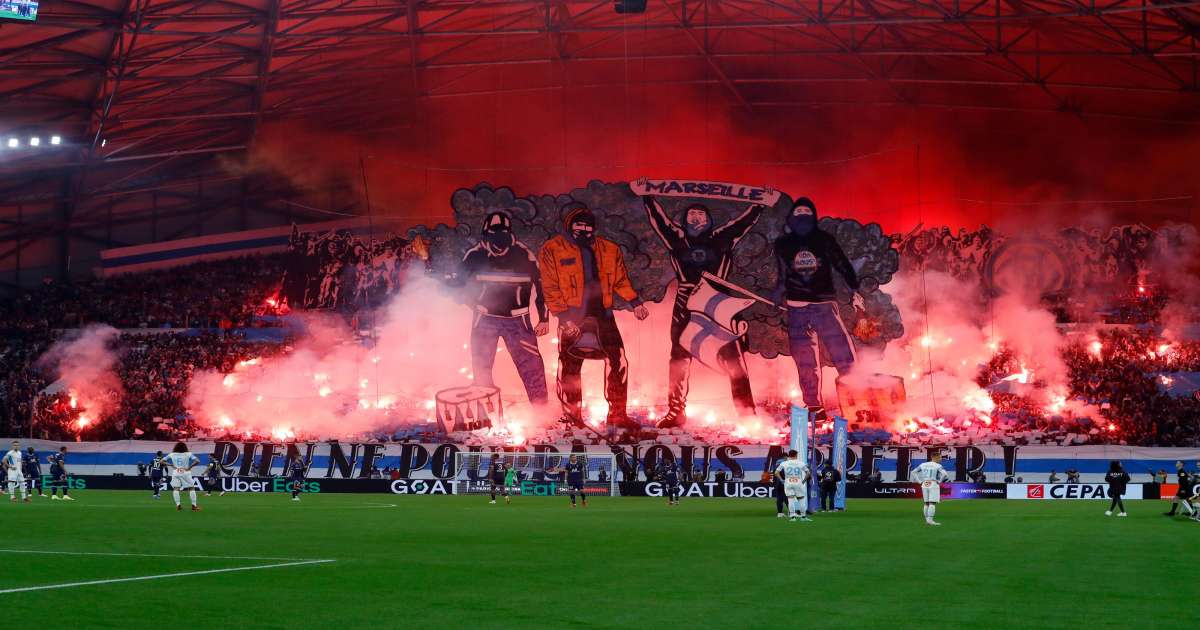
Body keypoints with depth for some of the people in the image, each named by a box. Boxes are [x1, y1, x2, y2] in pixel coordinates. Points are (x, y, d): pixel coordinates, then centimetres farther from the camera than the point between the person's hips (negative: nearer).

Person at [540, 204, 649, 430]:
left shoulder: (610, 250, 13)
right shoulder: (552, 250, 1)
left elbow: (620, 280, 18)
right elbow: (551, 288, -3)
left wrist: (634, 301, 4)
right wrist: (564, 315, -12)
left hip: (602, 313, 3)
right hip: (572, 315, -3)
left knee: (618, 360, -7)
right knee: (570, 365, -2)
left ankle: (617, 415, 0)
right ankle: (572, 415, 12)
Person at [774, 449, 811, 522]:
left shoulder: (784, 463, 4)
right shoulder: (801, 463, 2)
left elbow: (776, 473, -1)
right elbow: (808, 473, -1)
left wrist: (781, 480, 4)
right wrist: (804, 480, 9)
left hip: (788, 483, 1)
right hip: (798, 483, -1)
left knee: (791, 500, 2)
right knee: (801, 499, 10)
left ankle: (792, 516, -6)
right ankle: (803, 516, 13)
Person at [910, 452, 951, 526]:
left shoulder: (923, 465, 9)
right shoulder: (938, 466, -8)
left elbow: (913, 472, 9)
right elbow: (945, 474, -22)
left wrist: (920, 481, 7)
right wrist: (939, 481, -7)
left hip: (924, 485, 6)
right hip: (933, 485, -6)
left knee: (927, 503, 11)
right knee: (932, 503, -7)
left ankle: (927, 520, 11)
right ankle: (930, 520, -14)